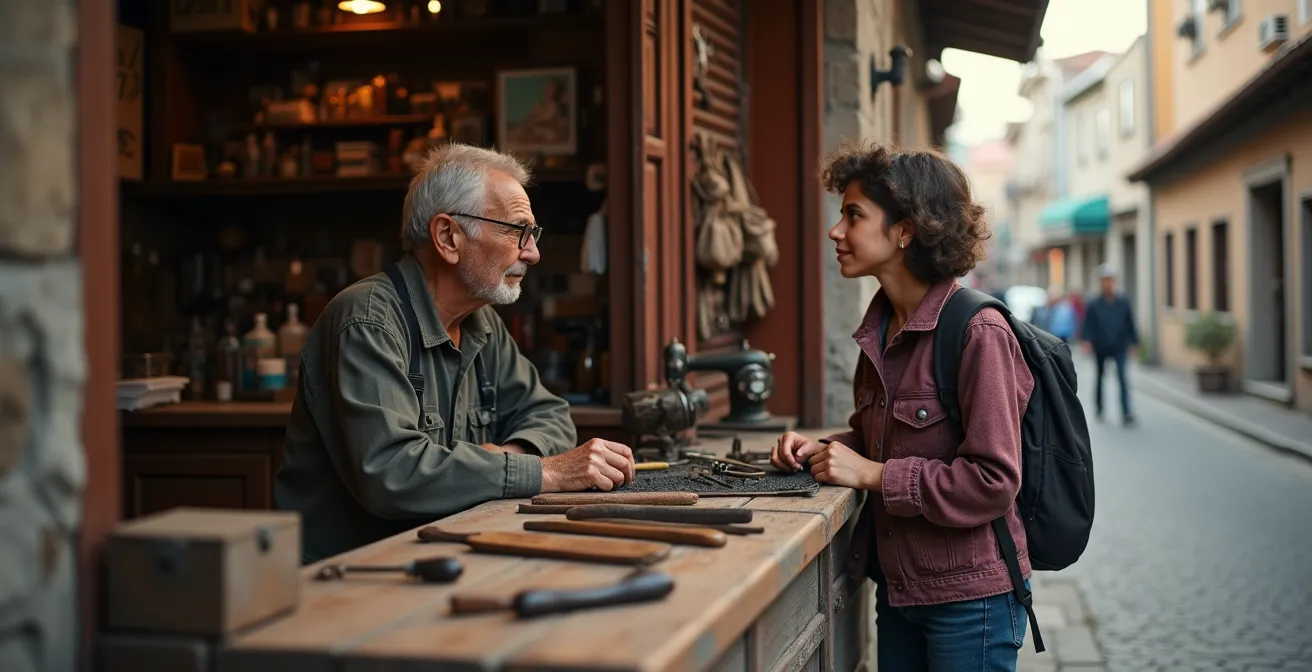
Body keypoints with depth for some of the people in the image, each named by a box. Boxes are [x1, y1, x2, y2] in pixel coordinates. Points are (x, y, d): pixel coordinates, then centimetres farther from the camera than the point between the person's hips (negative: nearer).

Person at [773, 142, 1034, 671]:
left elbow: (992, 482, -23)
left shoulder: (979, 334, -20)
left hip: (968, 599, -7)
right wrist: (823, 450, -1)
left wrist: (871, 473, -20)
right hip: (897, 585, 8)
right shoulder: (880, 328, 5)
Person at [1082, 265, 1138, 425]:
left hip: (1119, 347, -1)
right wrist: (1087, 340, -19)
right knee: (1099, 376, 16)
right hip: (1101, 347, 1)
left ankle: (1126, 412, -19)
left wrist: (1134, 342, 9)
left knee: (1122, 377, -14)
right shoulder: (1094, 305, -2)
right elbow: (1088, 325, -4)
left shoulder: (1123, 303, 2)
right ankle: (1098, 407, 36)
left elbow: (1130, 323, 8)